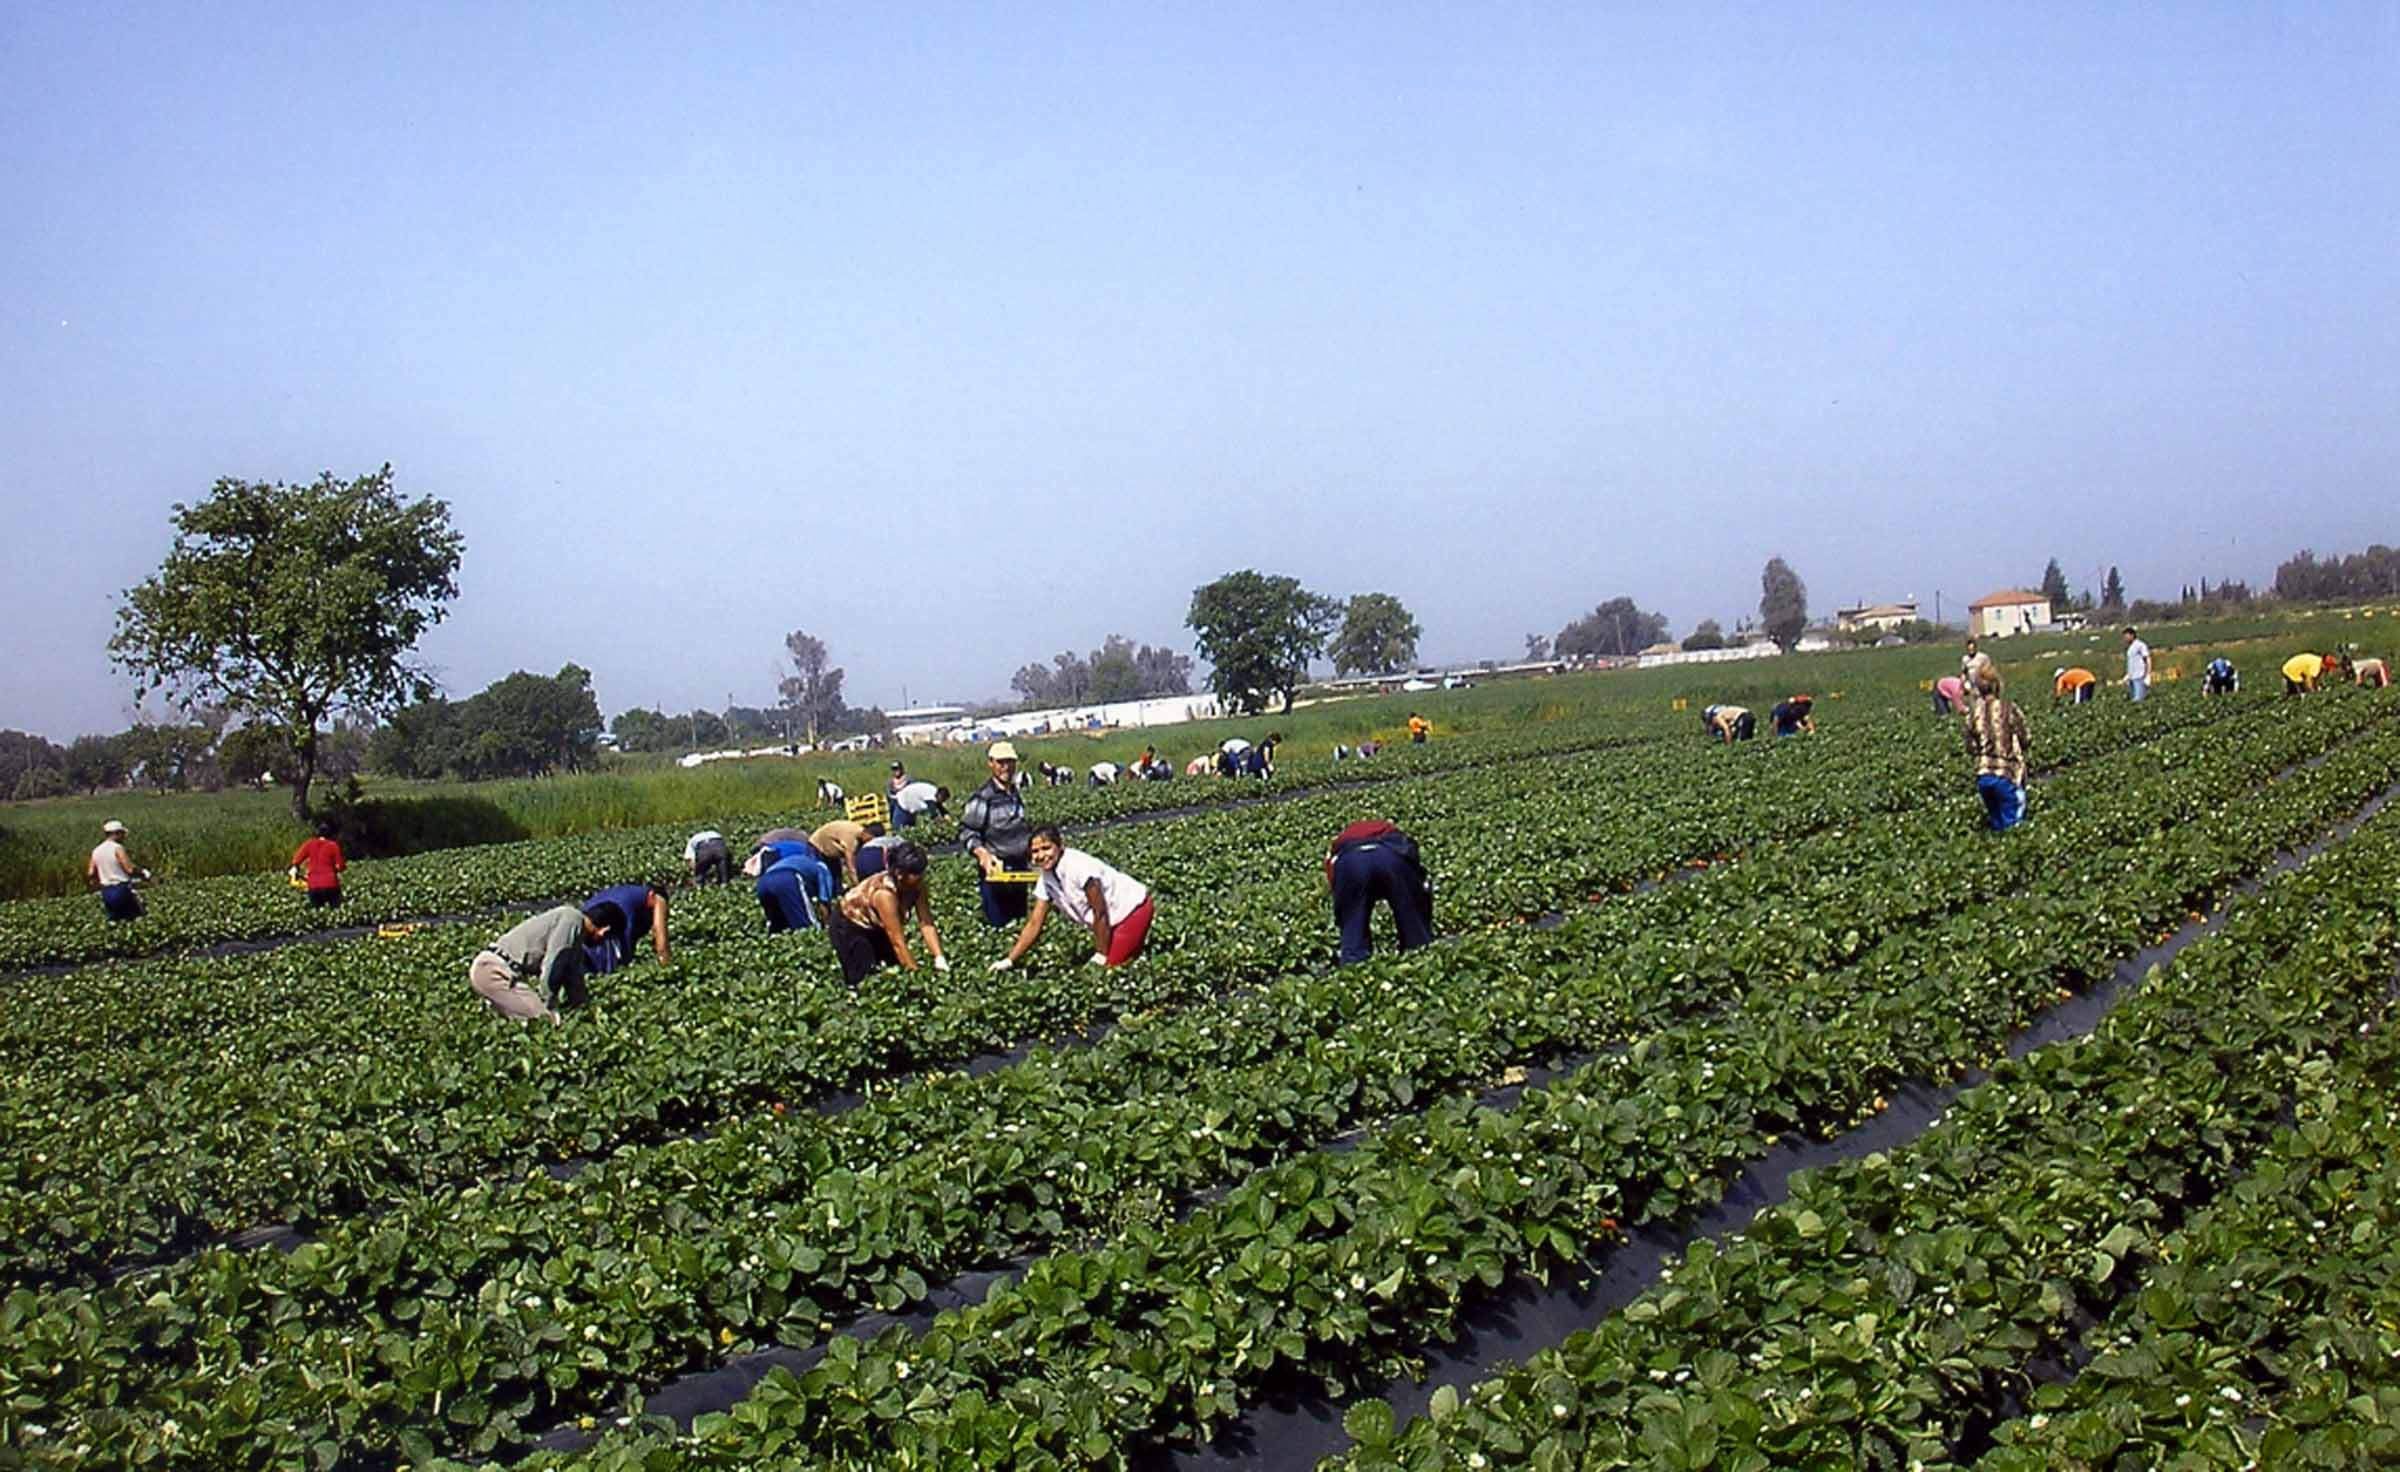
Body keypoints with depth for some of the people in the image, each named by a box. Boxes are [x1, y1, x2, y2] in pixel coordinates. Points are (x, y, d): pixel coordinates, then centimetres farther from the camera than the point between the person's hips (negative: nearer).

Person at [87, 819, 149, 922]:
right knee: (137, 918, 1)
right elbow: (130, 869, -19)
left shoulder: (96, 851, 9)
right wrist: (143, 873, -2)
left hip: (105, 892, 7)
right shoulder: (117, 848, -12)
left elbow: (90, 873, 6)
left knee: (114, 919, 14)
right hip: (121, 889, -7)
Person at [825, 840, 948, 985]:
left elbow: (926, 923, -21)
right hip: (847, 925, -7)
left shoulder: (917, 885, -20)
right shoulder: (884, 893, -40)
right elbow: (897, 940, -39)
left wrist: (940, 959, -31)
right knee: (863, 978, -16)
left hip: (875, 926, 7)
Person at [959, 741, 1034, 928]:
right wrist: (982, 853, -24)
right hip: (995, 871, -7)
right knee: (997, 924, -6)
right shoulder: (983, 798, -9)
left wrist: (1032, 851, 12)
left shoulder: (1017, 796, 13)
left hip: (1020, 870, 7)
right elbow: (966, 831, -11)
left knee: (1020, 923, 12)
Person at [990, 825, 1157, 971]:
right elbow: (1034, 924, 0)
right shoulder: (1046, 878, -5)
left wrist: (1102, 955, -14)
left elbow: (1100, 913, -22)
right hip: (1114, 919, 8)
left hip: (1133, 907, -8)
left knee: (1111, 964, -16)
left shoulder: (1078, 866, -29)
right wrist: (1009, 961, -5)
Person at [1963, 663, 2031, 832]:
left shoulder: (1973, 712, 1)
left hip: (1982, 775, 4)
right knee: (2012, 822, 10)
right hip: (2007, 774, -3)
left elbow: (1970, 748, 5)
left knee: (1996, 822, 22)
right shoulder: (2009, 710, -9)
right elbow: (2025, 741, -2)